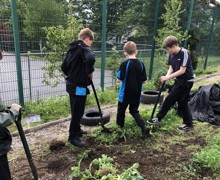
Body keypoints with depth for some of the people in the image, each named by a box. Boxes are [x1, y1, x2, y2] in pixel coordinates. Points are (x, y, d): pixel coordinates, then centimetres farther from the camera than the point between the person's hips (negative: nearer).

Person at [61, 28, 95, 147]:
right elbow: (90, 58, -38)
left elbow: (64, 66, 16)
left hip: (71, 84, 9)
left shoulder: (72, 49, 12)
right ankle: (73, 137, 10)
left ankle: (77, 130, 36)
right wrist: (90, 71, -22)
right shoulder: (84, 48, -14)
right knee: (78, 112, 0)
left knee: (75, 110, 21)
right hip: (79, 86, -9)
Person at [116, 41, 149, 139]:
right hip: (136, 93, 4)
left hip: (125, 93, -4)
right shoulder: (141, 64, -3)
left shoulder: (124, 64, -17)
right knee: (134, 111, 18)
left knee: (121, 110, 17)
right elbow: (143, 80, 2)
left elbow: (119, 79, -16)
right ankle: (144, 127, 1)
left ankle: (120, 127, 35)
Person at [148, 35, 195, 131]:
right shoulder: (172, 54, 2)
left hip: (186, 81, -8)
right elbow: (171, 68, 5)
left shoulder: (184, 53, -20)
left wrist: (168, 77, -23)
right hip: (179, 80, 8)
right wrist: (166, 76, -15)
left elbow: (182, 70, -23)